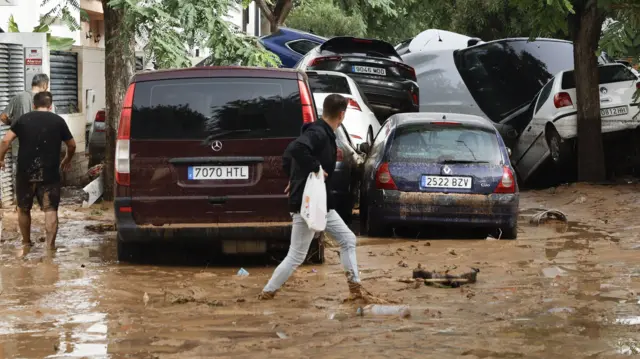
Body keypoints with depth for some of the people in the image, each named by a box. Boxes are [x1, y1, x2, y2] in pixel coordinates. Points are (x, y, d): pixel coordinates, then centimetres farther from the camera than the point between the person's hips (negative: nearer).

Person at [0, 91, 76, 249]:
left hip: (25, 172, 1)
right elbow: (72, 145, 11)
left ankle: (26, 242, 27)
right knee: (50, 209, 1)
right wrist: (67, 159, 30)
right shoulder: (58, 121, 3)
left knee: (23, 209, 17)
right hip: (49, 173, -1)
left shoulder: (23, 119, 3)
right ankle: (50, 245, -8)